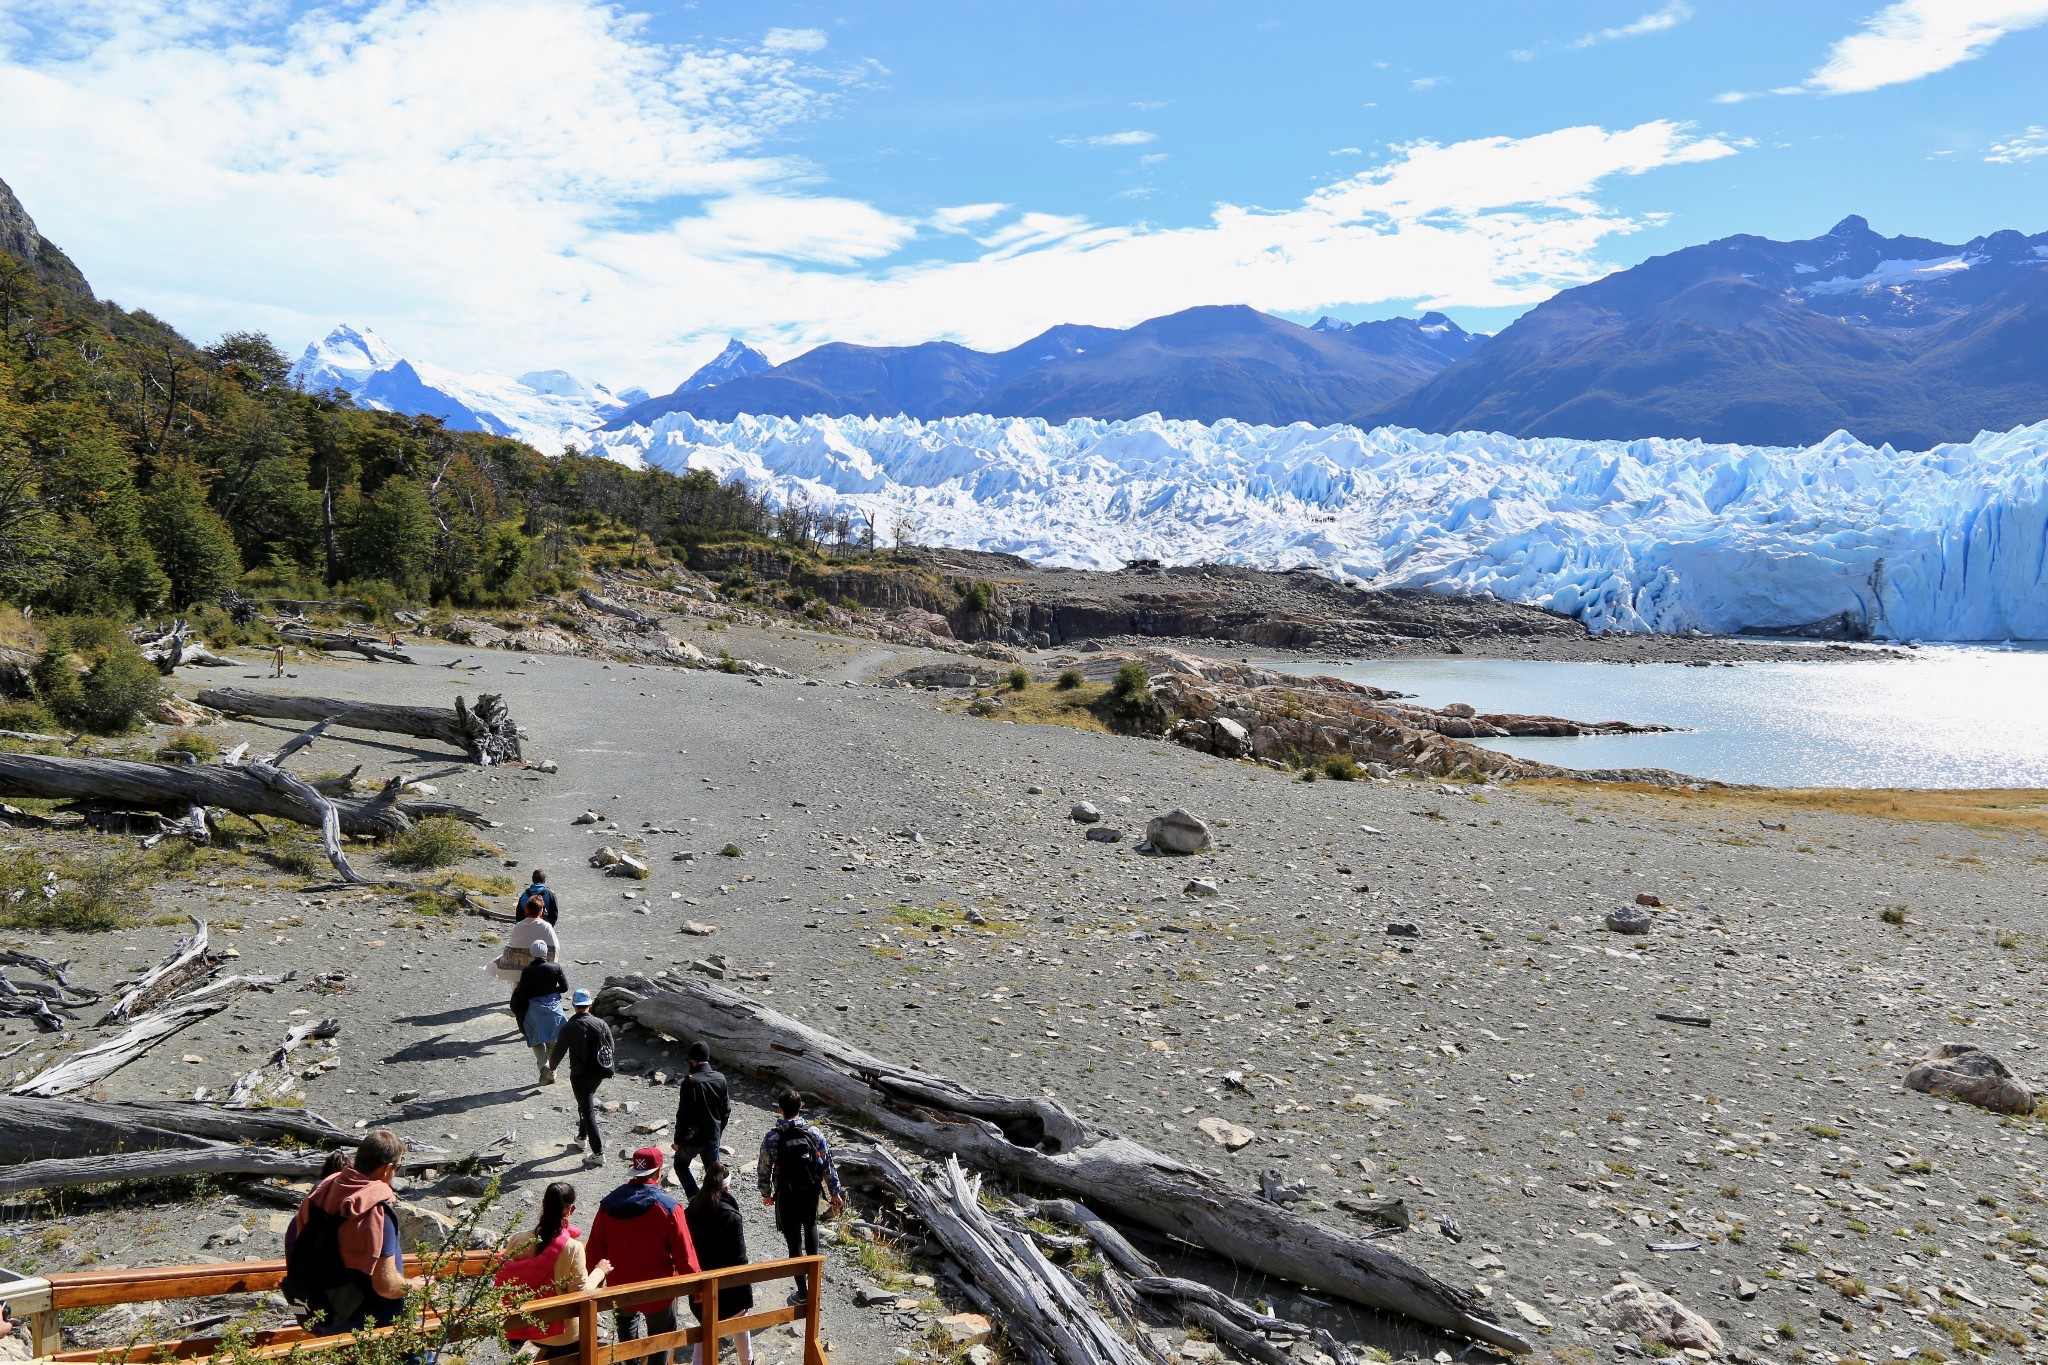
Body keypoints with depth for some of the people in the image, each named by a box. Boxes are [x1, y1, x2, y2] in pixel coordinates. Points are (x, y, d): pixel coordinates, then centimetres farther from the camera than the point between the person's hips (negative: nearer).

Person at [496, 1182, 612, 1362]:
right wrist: (599, 1272, -2)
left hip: (531, 1327, 5)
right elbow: (580, 1293, -17)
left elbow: (505, 1281, -3)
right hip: (564, 1333, -5)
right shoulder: (572, 1247, -23)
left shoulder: (519, 1242, -13)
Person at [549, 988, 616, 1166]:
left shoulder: (569, 1027, -14)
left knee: (588, 1112, -2)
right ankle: (582, 1137, 44)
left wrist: (552, 1067, 15)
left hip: (580, 1075, -5)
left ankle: (598, 1153, -5)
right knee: (586, 1104, 29)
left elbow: (558, 1051, -6)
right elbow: (610, 1048, 6)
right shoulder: (601, 1024, -1)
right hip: (599, 1073, 5)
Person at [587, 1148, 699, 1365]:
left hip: (620, 1288, 4)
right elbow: (684, 1256, -17)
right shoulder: (668, 1209, -22)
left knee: (626, 1316, 35)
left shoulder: (609, 1205, -10)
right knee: (661, 1336, 20)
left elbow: (596, 1250, 0)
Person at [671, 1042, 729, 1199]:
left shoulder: (690, 1081, -21)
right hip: (713, 1137, 4)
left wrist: (678, 1140, -8)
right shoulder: (720, 1079, -4)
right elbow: (726, 1110, 4)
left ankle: (695, 1199, 8)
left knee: (680, 1165, 19)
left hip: (693, 1137, -4)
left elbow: (683, 1114, -18)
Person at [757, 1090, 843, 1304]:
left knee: (794, 1240, 8)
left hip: (786, 1196, -2)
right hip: (811, 1192, 2)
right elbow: (828, 1166, -5)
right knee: (810, 1226, 30)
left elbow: (765, 1169, -5)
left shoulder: (772, 1138, -14)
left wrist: (766, 1194, 12)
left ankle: (802, 1292, 16)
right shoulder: (815, 1134, -10)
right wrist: (835, 1193, 6)